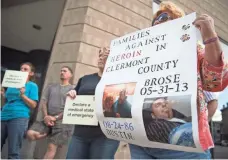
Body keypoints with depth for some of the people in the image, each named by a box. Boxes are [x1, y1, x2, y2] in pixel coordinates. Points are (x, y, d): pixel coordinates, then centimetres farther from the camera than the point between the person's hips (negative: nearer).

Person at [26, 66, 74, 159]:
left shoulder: (72, 89, 2)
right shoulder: (51, 87, 17)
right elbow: (43, 102, 10)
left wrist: (55, 118, -11)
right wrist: (46, 116, -6)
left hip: (62, 121, -4)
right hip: (47, 119, 5)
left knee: (51, 147, -7)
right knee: (30, 134, -15)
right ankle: (49, 133, 8)